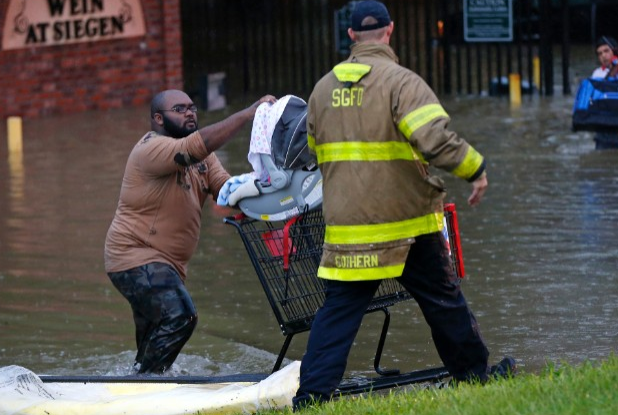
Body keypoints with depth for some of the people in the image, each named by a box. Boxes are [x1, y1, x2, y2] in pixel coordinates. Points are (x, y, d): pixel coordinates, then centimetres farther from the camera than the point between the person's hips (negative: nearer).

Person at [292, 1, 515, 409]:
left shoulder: (323, 89, 6)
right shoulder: (401, 82, -13)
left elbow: (315, 150, 17)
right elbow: (436, 139, -24)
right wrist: (476, 168, -11)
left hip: (347, 226, 4)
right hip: (408, 222, -4)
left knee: (339, 310, 5)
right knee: (443, 299, 14)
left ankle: (312, 393, -3)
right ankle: (474, 372, 27)